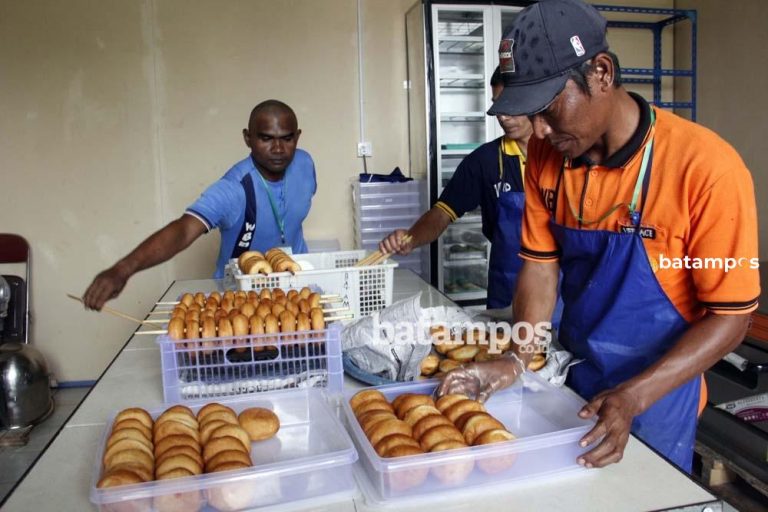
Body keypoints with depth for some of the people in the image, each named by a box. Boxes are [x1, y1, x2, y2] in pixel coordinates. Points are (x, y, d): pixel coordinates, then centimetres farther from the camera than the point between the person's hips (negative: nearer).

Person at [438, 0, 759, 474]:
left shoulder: (707, 167, -23)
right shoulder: (546, 156, -8)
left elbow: (730, 318, -17)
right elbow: (541, 265, -2)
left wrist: (632, 398, -27)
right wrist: (518, 361, -15)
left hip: (657, 395, -4)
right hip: (571, 383, 4)